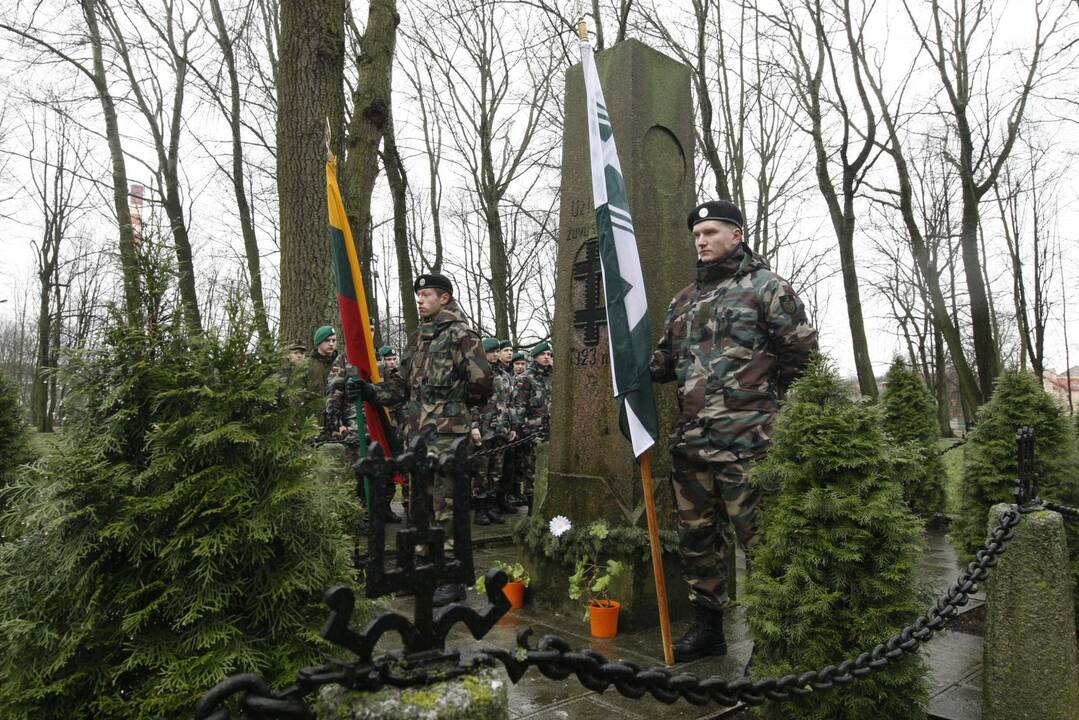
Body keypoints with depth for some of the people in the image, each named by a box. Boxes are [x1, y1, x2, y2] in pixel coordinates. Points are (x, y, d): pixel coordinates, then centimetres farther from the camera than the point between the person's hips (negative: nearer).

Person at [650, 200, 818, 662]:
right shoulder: (684, 301, 19)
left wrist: (767, 403, 0)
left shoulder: (766, 287, 0)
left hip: (746, 439, -7)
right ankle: (707, 628, 29)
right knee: (696, 534, 14)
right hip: (690, 439, 7)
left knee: (759, 536, -1)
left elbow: (802, 355, -2)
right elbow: (666, 360, 23)